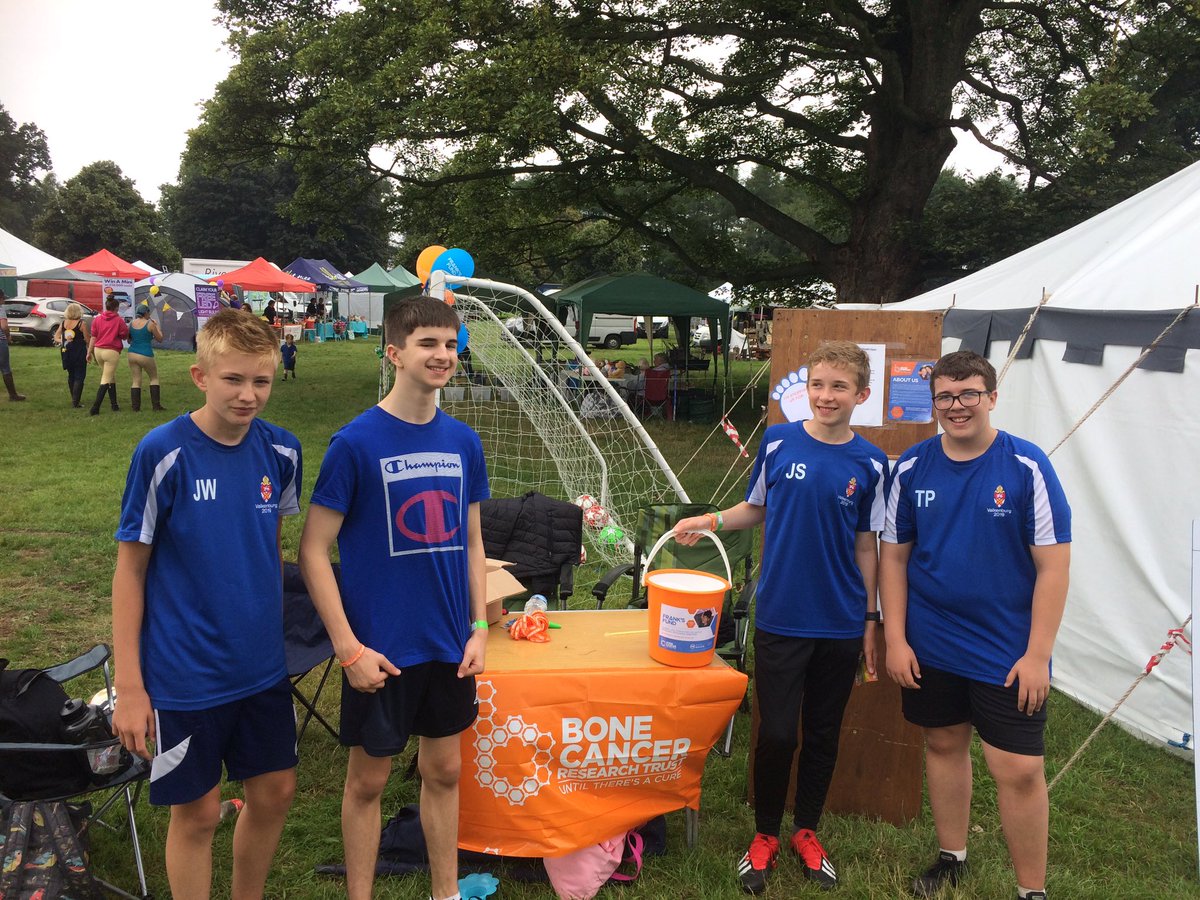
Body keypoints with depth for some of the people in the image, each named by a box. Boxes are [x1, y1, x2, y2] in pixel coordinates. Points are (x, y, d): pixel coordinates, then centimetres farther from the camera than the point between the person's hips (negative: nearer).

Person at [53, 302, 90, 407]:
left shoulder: (63, 323, 4)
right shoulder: (82, 324, -11)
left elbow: (56, 338, 6)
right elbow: (87, 340, -8)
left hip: (66, 351, 5)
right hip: (79, 352, -5)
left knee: (71, 375, 17)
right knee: (79, 376, -2)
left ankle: (74, 399, 24)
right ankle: (76, 401, -9)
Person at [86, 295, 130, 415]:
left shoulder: (97, 319, 6)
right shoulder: (119, 320, -6)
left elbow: (93, 337, 6)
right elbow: (125, 336, 1)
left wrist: (89, 352, 11)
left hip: (98, 350, 5)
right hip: (112, 351, -5)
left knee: (112, 377, 19)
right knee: (106, 380, -4)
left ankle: (114, 405, 21)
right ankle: (95, 408, -13)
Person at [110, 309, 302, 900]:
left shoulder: (281, 451, -4)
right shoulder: (163, 454, -16)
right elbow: (130, 568, -11)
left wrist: (270, 629, 13)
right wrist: (130, 686, -11)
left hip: (262, 666, 5)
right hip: (185, 674, -5)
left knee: (274, 792, 16)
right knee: (197, 811, 9)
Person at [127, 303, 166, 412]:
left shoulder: (131, 324, 7)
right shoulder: (150, 324, -8)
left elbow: (129, 340, 18)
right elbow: (159, 338, 3)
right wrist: (157, 326, 15)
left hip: (132, 354, 5)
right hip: (145, 355, -4)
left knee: (135, 381, 8)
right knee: (154, 378, 12)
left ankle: (135, 407, 4)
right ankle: (156, 406, 8)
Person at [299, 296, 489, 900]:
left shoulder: (464, 442, 1)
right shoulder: (356, 442, -14)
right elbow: (313, 550, -12)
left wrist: (479, 627, 4)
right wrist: (349, 647, -15)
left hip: (451, 646, 5)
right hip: (381, 648, -4)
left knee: (445, 771, 18)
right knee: (368, 779, 11)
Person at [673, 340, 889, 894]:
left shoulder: (869, 464, -2)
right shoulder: (778, 442, -4)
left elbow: (865, 546, 4)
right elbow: (756, 508, 10)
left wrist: (871, 621, 5)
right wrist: (711, 521, -7)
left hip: (841, 625, 1)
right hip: (781, 617, -1)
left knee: (823, 733, 14)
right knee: (776, 734, 2)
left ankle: (806, 830, 35)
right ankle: (765, 834, 26)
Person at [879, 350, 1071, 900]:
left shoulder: (1027, 467, -10)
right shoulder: (912, 468, -2)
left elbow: (1053, 565, -9)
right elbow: (893, 556, 4)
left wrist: (1038, 654, -11)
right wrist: (895, 639, 0)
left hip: (1008, 652, -3)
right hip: (929, 647, 3)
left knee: (1019, 770, -2)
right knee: (943, 745, 16)